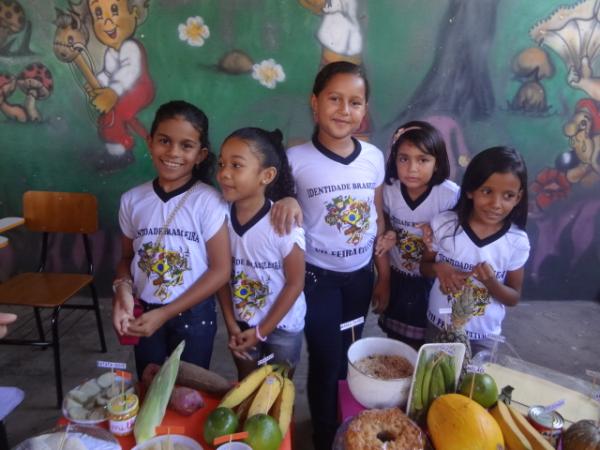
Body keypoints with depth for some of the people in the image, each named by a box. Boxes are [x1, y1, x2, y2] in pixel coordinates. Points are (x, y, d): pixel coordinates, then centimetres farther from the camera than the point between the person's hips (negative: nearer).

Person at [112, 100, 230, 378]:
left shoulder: (208, 201, -15)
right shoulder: (132, 200, -3)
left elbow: (221, 269, -15)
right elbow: (127, 257, 8)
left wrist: (165, 313, -15)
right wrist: (122, 288, -15)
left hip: (193, 315, -3)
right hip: (143, 314, 3)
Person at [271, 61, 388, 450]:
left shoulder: (374, 157, -4)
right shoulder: (296, 158, -16)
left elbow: (378, 220, 4)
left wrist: (384, 277, 7)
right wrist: (285, 199, -26)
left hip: (360, 275, 4)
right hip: (317, 277, -3)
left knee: (348, 359, 20)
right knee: (326, 363, 7)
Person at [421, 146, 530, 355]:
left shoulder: (517, 242, -16)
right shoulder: (444, 224, -17)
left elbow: (514, 298, -5)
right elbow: (424, 265, -1)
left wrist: (491, 282, -25)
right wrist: (439, 268, -23)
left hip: (483, 336, -1)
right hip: (438, 326, 1)